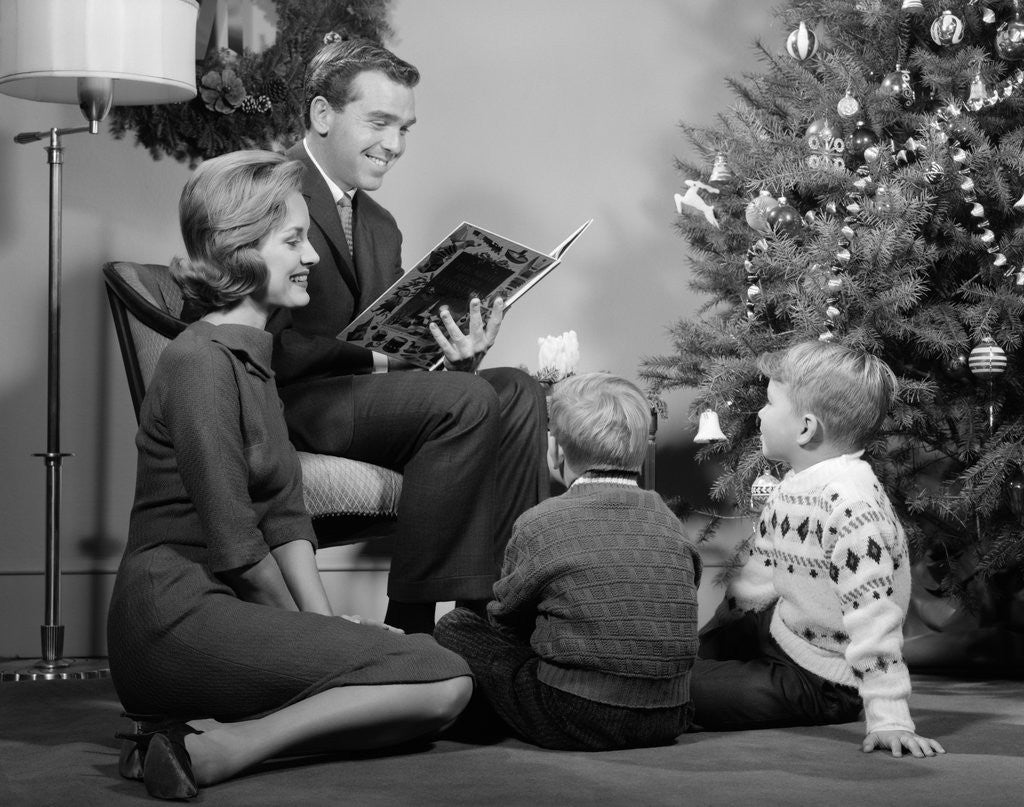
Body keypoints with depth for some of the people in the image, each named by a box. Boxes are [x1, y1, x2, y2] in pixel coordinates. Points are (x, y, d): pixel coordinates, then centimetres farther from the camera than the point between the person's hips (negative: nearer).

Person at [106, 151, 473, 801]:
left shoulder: (254, 356, 20)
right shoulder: (200, 361, -11)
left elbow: (286, 516, 14)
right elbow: (233, 544, -14)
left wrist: (324, 624, 2)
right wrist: (304, 629, -1)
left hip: (224, 613, 10)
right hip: (176, 618, -10)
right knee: (445, 681, -15)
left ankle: (191, 731, -8)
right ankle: (213, 750, -20)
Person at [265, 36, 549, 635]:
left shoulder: (381, 226, 21)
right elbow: (271, 347, -19)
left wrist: (456, 354, -10)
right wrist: (373, 360, -21)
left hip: (358, 386, 9)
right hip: (285, 403, -9)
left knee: (517, 392, -9)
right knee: (466, 401, -26)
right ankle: (410, 627, -24)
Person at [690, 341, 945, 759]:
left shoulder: (850, 503, -31)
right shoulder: (794, 487, 0)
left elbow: (873, 615, -33)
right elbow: (761, 570, 13)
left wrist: (888, 718, -35)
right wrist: (713, 631, 16)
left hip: (819, 685, -9)